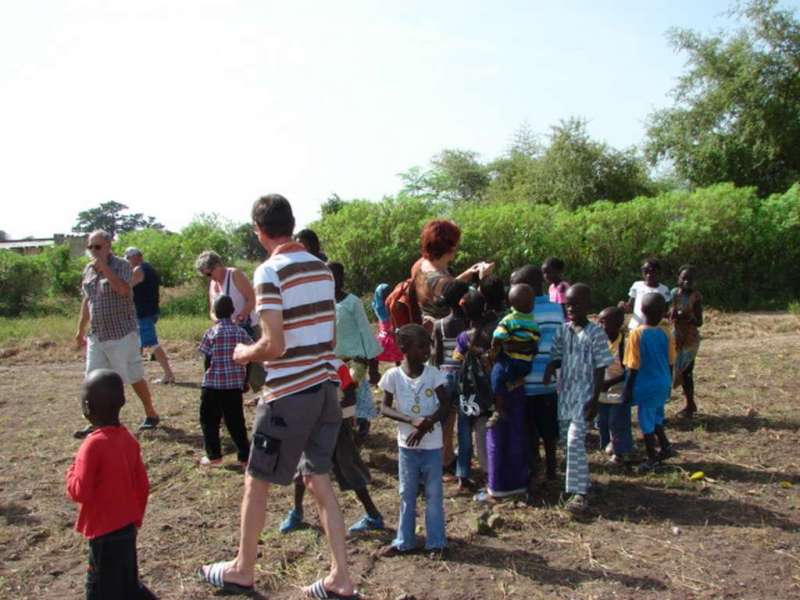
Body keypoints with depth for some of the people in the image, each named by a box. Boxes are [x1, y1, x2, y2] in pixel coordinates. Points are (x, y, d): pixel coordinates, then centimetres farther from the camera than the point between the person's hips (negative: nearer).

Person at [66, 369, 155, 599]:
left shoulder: (93, 444, -21)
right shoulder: (129, 440, 1)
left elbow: (80, 492, -21)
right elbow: (143, 487, 7)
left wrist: (71, 473, -2)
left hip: (105, 532, -7)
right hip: (127, 527, 7)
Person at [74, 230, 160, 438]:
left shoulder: (121, 266, -8)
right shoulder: (88, 270, 11)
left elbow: (123, 289, -28)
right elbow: (86, 300, 19)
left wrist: (104, 267, -23)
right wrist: (80, 330, 20)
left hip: (122, 334, -6)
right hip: (96, 335, 6)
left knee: (134, 377, 3)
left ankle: (151, 414, 18)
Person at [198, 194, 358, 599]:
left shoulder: (269, 272, -14)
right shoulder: (321, 268, 7)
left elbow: (275, 345, -18)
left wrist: (244, 354, 0)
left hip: (288, 393, -6)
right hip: (324, 385, 7)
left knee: (256, 481, 13)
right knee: (318, 479, 14)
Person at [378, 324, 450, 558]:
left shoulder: (433, 373, -8)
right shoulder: (393, 375, -10)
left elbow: (445, 404, -6)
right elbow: (384, 408, -8)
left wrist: (426, 424, -20)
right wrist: (411, 420, -22)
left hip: (432, 444, 0)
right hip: (407, 445, 0)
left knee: (434, 495, 8)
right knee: (407, 495, 13)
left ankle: (436, 542, 21)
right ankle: (404, 541, 26)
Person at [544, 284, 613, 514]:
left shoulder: (595, 333, -10)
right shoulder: (563, 330, 5)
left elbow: (600, 370, -9)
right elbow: (556, 357, 6)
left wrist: (594, 400, -12)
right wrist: (548, 374, -13)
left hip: (584, 395, -6)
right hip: (565, 394, 6)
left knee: (575, 441, -13)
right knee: (567, 440, 14)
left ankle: (580, 493, -7)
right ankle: (579, 481, 31)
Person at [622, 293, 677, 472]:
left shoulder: (637, 334, -17)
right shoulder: (666, 334, -4)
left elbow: (633, 367, -15)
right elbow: (670, 364, 4)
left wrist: (628, 389, -6)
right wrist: (668, 384, 18)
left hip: (646, 386, -5)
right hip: (662, 385, 5)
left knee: (647, 423, 8)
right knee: (656, 418, 26)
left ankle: (652, 459, 19)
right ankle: (666, 447, 31)